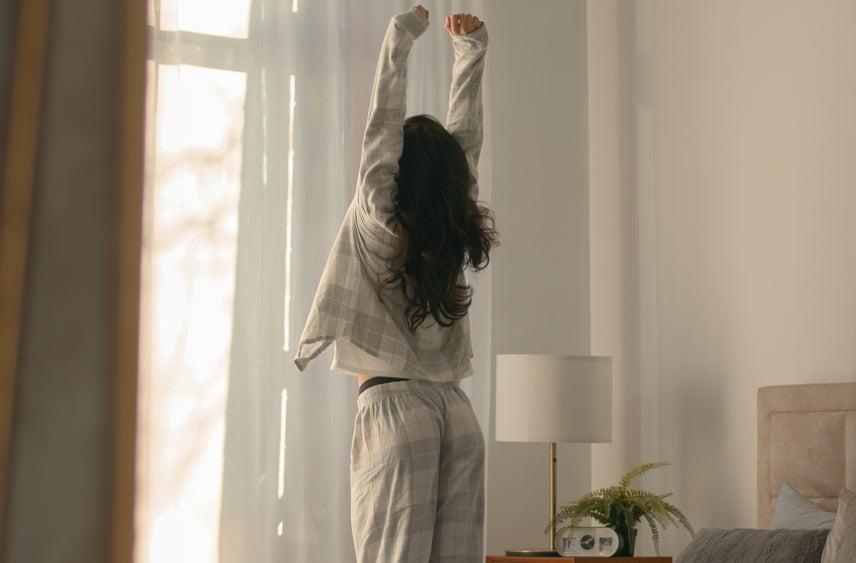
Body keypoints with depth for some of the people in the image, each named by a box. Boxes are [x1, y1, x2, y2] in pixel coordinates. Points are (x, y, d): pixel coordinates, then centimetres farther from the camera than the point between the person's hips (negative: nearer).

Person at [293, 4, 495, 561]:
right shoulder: (458, 232, 7)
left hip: (395, 406, -5)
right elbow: (466, 138, 16)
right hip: (458, 412, 5)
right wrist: (471, 50, 23)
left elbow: (381, 128, -2)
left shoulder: (378, 224, -5)